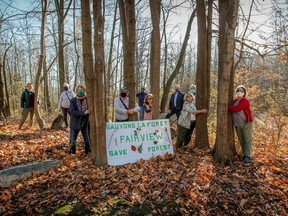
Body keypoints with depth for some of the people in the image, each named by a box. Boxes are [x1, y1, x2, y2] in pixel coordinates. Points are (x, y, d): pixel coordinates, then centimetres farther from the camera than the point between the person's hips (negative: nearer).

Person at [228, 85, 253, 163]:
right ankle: (245, 154, 22)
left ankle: (247, 156, 3)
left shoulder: (245, 101, -13)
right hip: (237, 125, 6)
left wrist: (227, 107, -16)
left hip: (246, 124, -6)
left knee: (247, 140, 0)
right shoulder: (234, 101, 10)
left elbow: (236, 109, -25)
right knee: (241, 140, 11)